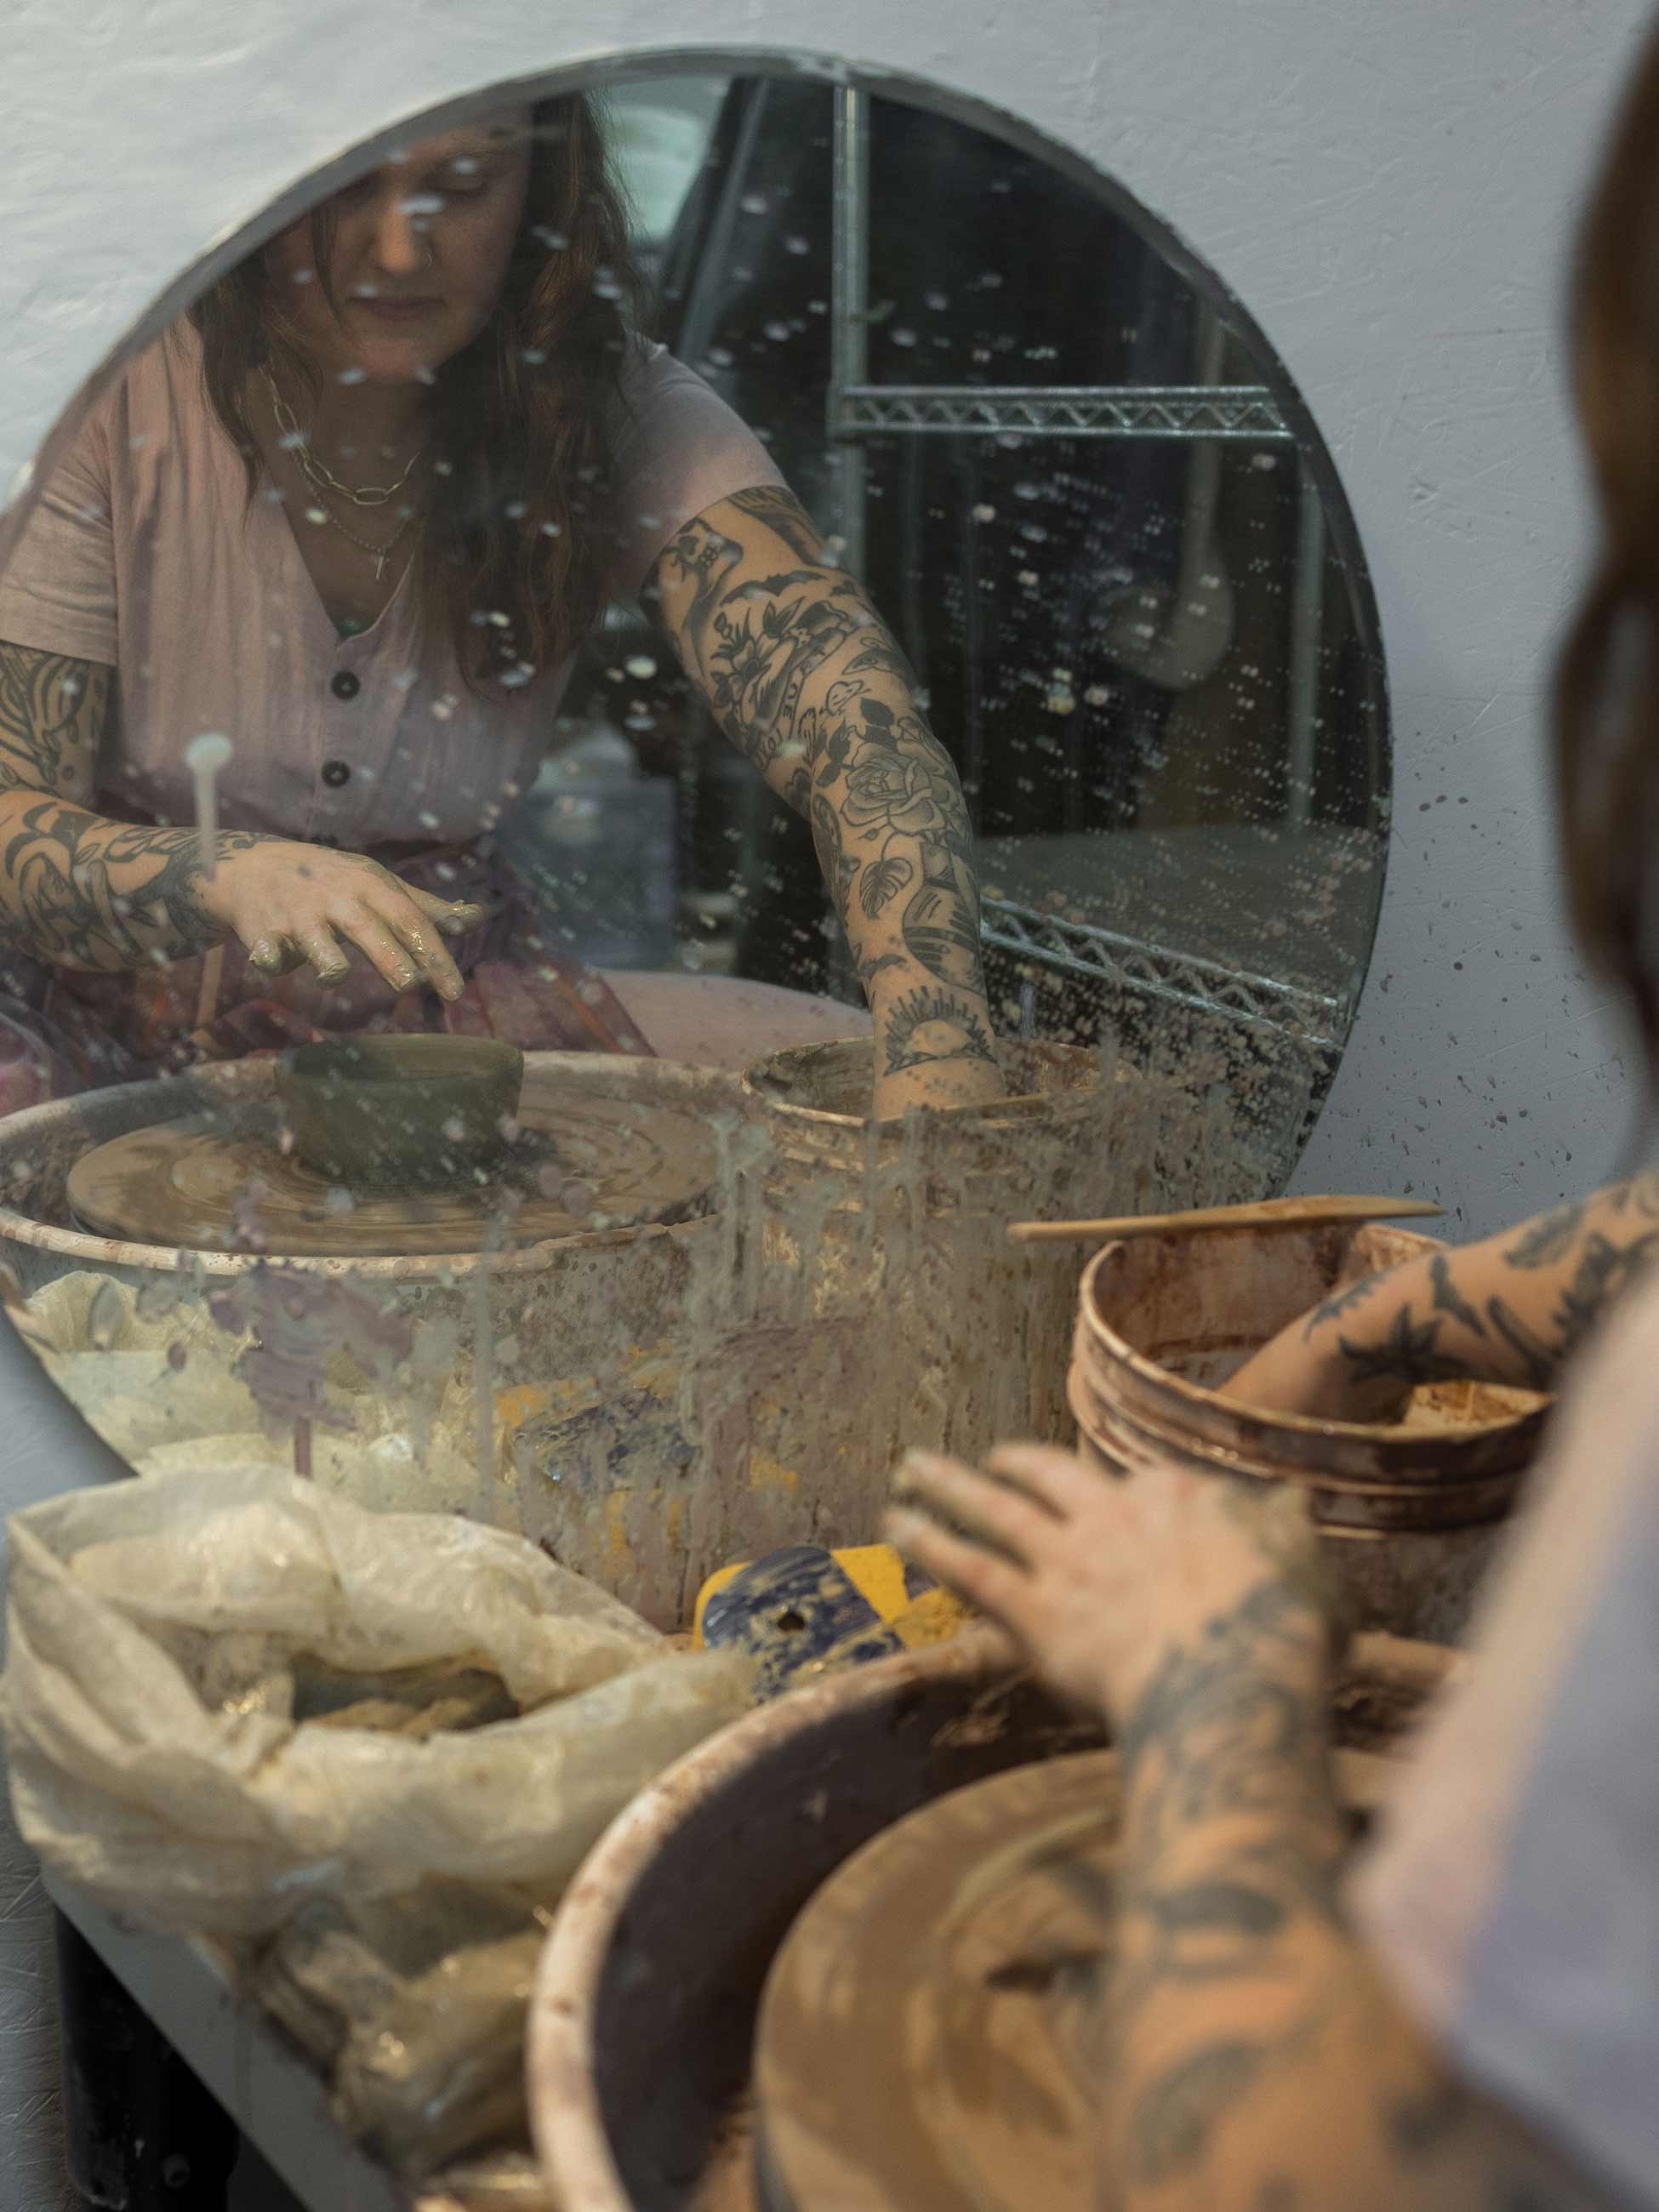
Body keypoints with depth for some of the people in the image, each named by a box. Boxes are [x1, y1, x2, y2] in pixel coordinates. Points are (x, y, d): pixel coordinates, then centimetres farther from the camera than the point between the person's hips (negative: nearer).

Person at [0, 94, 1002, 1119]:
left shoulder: (618, 408, -11)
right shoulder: (117, 401, -16)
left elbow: (857, 722, -24)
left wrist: (939, 1072, -42)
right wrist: (229, 879, -38)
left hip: (444, 1011, 2)